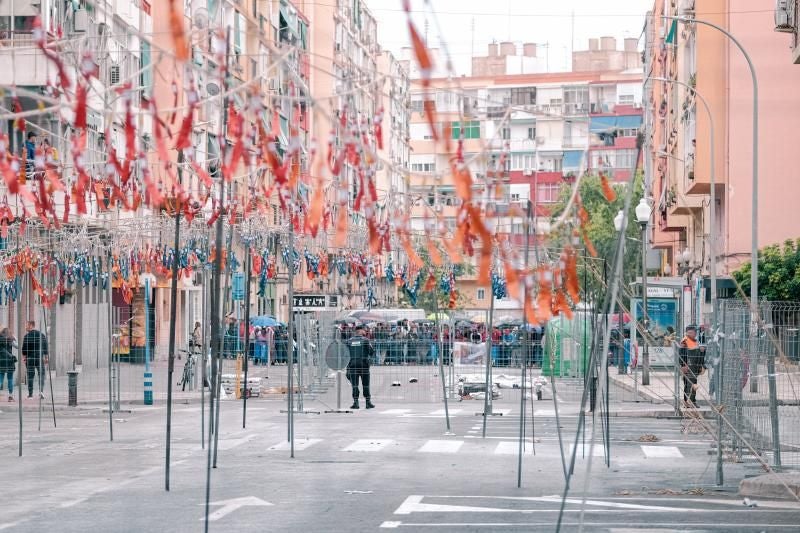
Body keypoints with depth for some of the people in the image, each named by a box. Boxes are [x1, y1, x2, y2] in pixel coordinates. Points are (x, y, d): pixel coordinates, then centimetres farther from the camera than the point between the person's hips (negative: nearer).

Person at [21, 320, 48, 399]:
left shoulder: (27, 336, -6)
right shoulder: (42, 335, 6)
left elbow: (24, 348, -8)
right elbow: (45, 347, 8)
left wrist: (24, 357, 0)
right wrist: (46, 358, 13)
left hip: (30, 359, -2)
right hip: (40, 358, 2)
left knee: (30, 376, 4)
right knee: (41, 375, 5)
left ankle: (30, 393, 4)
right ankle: (41, 390, -12)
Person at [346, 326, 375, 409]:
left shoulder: (349, 341, 5)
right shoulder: (365, 340, -3)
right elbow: (372, 352, -2)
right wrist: (370, 358, 18)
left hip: (353, 364, 2)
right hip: (364, 364, -2)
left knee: (354, 384, 5)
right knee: (366, 384, 7)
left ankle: (355, 402, 0)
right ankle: (368, 402, 9)